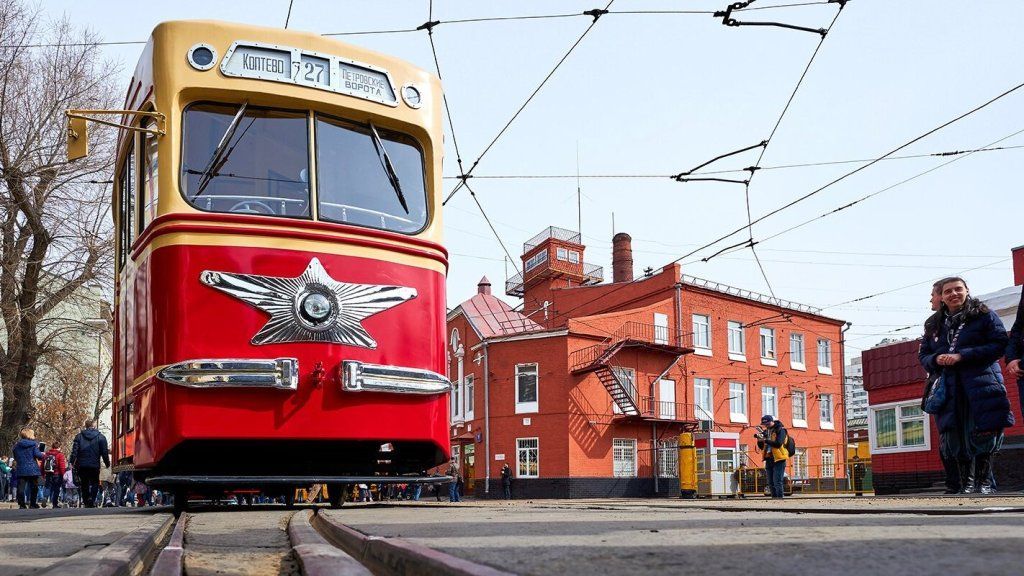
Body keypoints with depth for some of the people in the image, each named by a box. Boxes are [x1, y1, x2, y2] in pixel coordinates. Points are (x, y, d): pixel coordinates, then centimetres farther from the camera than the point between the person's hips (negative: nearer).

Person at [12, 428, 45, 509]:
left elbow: (15, 457, 14)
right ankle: (33, 504, 11)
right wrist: (43, 454, 7)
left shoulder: (17, 445, 8)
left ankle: (21, 504, -5)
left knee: (21, 488, 1)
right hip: (32, 470, -2)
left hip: (21, 470, 2)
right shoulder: (33, 444, -4)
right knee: (33, 487, 9)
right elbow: (37, 454, -13)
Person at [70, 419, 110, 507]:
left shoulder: (79, 436, 4)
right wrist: (107, 463, 7)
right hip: (95, 465, -2)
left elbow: (74, 450, -2)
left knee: (84, 484, 13)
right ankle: (91, 499, -14)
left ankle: (86, 502, 12)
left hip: (82, 465, 2)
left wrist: (72, 462, 3)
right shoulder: (100, 437, -1)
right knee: (95, 483, 7)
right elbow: (104, 452, -1)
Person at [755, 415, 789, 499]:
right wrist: (760, 440, -5)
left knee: (777, 482, -11)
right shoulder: (766, 432, 14)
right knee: (771, 483, 8)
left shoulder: (780, 430, -6)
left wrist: (765, 440, -25)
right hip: (769, 459, 7)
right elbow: (761, 447, 15)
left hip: (778, 460, -7)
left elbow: (778, 444, -20)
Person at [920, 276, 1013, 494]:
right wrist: (936, 359, -5)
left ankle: (984, 481, 3)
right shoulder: (935, 325, 18)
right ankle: (966, 484, 10)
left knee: (984, 431, -8)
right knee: (957, 436, 2)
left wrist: (962, 356, -14)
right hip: (949, 389, 4)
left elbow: (1000, 344, -7)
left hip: (981, 385, -4)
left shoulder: (984, 315, 4)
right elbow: (923, 355, 20)